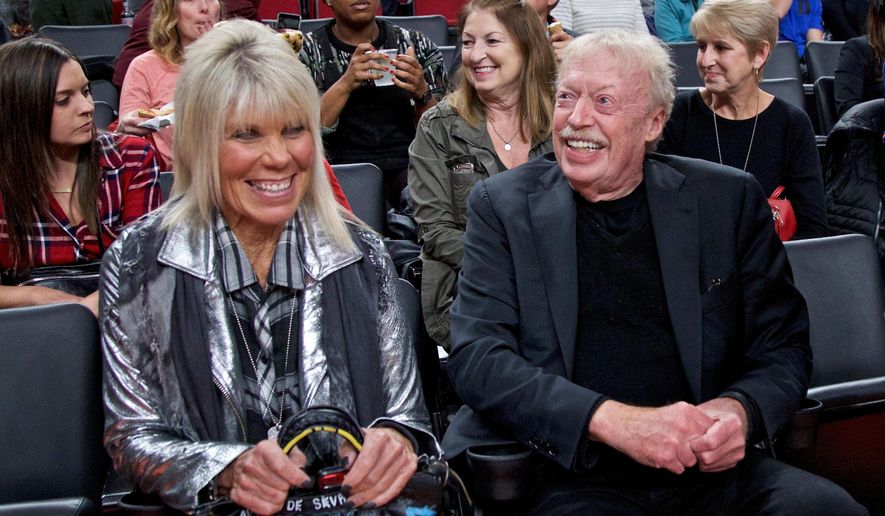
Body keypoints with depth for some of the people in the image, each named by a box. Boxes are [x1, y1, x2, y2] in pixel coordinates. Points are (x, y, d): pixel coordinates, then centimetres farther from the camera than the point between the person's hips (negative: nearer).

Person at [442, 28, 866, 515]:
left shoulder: (729, 198, 6)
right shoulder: (502, 205, 3)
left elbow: (784, 347, 11)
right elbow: (476, 357, -6)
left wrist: (742, 412, -13)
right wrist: (612, 421, -21)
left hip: (712, 469, 2)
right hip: (574, 477, -2)